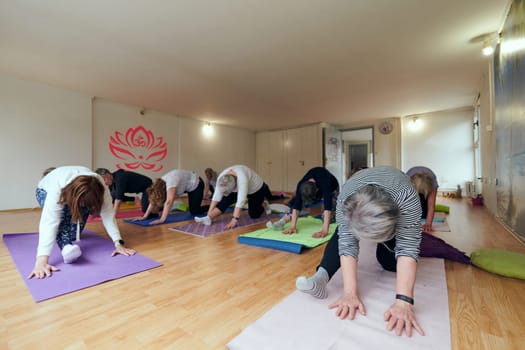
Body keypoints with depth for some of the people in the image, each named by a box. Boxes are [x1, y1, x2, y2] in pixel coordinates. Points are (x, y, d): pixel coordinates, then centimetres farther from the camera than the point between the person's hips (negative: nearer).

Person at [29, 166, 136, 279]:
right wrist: (41, 261, -57)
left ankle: (73, 236, 2)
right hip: (46, 191, -2)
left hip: (77, 194, 3)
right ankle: (66, 246, -38)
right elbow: (49, 222, -49)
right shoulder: (57, 188, -43)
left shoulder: (99, 187, -35)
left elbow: (108, 214, -36)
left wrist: (118, 243, -43)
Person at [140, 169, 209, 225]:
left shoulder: (170, 182, -37)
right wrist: (146, 215, -11)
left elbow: (169, 201, -44)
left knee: (194, 212, -8)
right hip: (187, 186, 9)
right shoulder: (159, 183, -12)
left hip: (196, 184, -8)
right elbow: (153, 200, -7)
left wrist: (162, 219, -44)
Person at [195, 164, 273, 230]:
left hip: (256, 188, -5)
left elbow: (241, 200, -47)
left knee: (254, 215, 1)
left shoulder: (242, 177, -43)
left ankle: (264, 203, 26)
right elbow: (217, 196, -21)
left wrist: (235, 220, -48)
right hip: (239, 188, 5)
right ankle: (208, 218, -23)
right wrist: (209, 213, -23)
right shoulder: (221, 177, -25)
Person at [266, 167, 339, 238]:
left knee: (327, 219, -17)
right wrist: (293, 226, -43)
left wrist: (325, 230, -62)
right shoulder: (301, 185, -36)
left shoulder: (324, 183, -46)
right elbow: (296, 205, -36)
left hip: (332, 190, -2)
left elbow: (328, 207, -54)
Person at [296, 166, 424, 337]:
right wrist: (350, 292, -46)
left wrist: (404, 301, -49)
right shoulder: (345, 200, -40)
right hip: (358, 198, 1)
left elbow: (407, 248, -44)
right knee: (342, 234, -24)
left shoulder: (407, 197, -44)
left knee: (388, 261, -6)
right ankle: (321, 276, -26)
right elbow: (347, 244, -39)